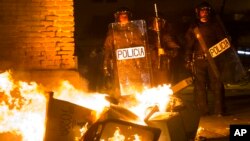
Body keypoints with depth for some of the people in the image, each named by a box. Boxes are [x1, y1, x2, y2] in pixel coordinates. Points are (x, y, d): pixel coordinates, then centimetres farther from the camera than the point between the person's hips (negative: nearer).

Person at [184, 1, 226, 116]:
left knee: (217, 85, -5)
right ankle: (203, 113, 3)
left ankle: (219, 112, -2)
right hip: (198, 60, 0)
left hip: (213, 59, 0)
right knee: (200, 87, -2)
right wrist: (188, 60, -1)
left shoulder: (215, 26, 14)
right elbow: (188, 45, 9)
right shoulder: (193, 28, 13)